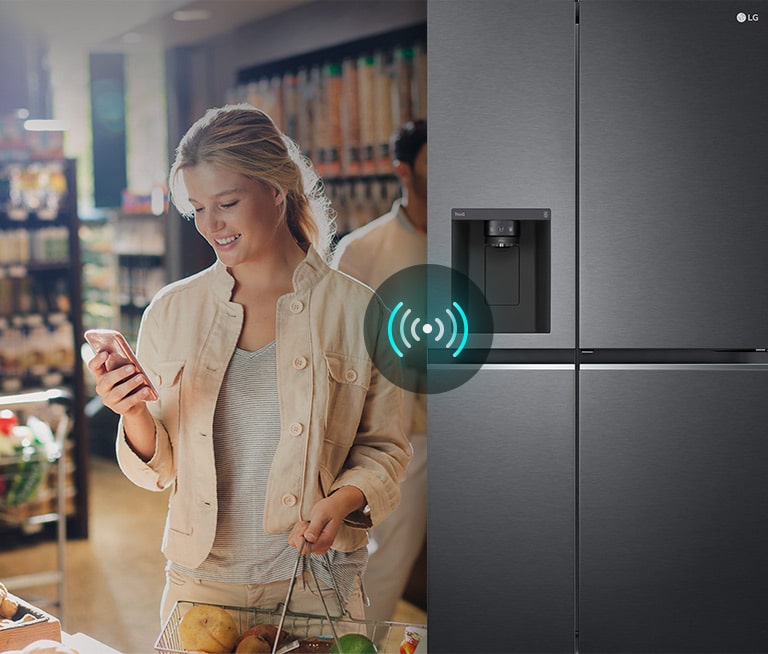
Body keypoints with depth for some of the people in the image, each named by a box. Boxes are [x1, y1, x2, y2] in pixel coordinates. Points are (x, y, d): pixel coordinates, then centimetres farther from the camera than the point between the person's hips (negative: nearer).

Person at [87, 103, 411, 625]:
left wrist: (343, 500, -17)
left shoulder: (356, 309, -5)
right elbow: (160, 468, 5)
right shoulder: (172, 311, 1)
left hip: (316, 585, -1)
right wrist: (135, 417, -15)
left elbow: (384, 449, 2)